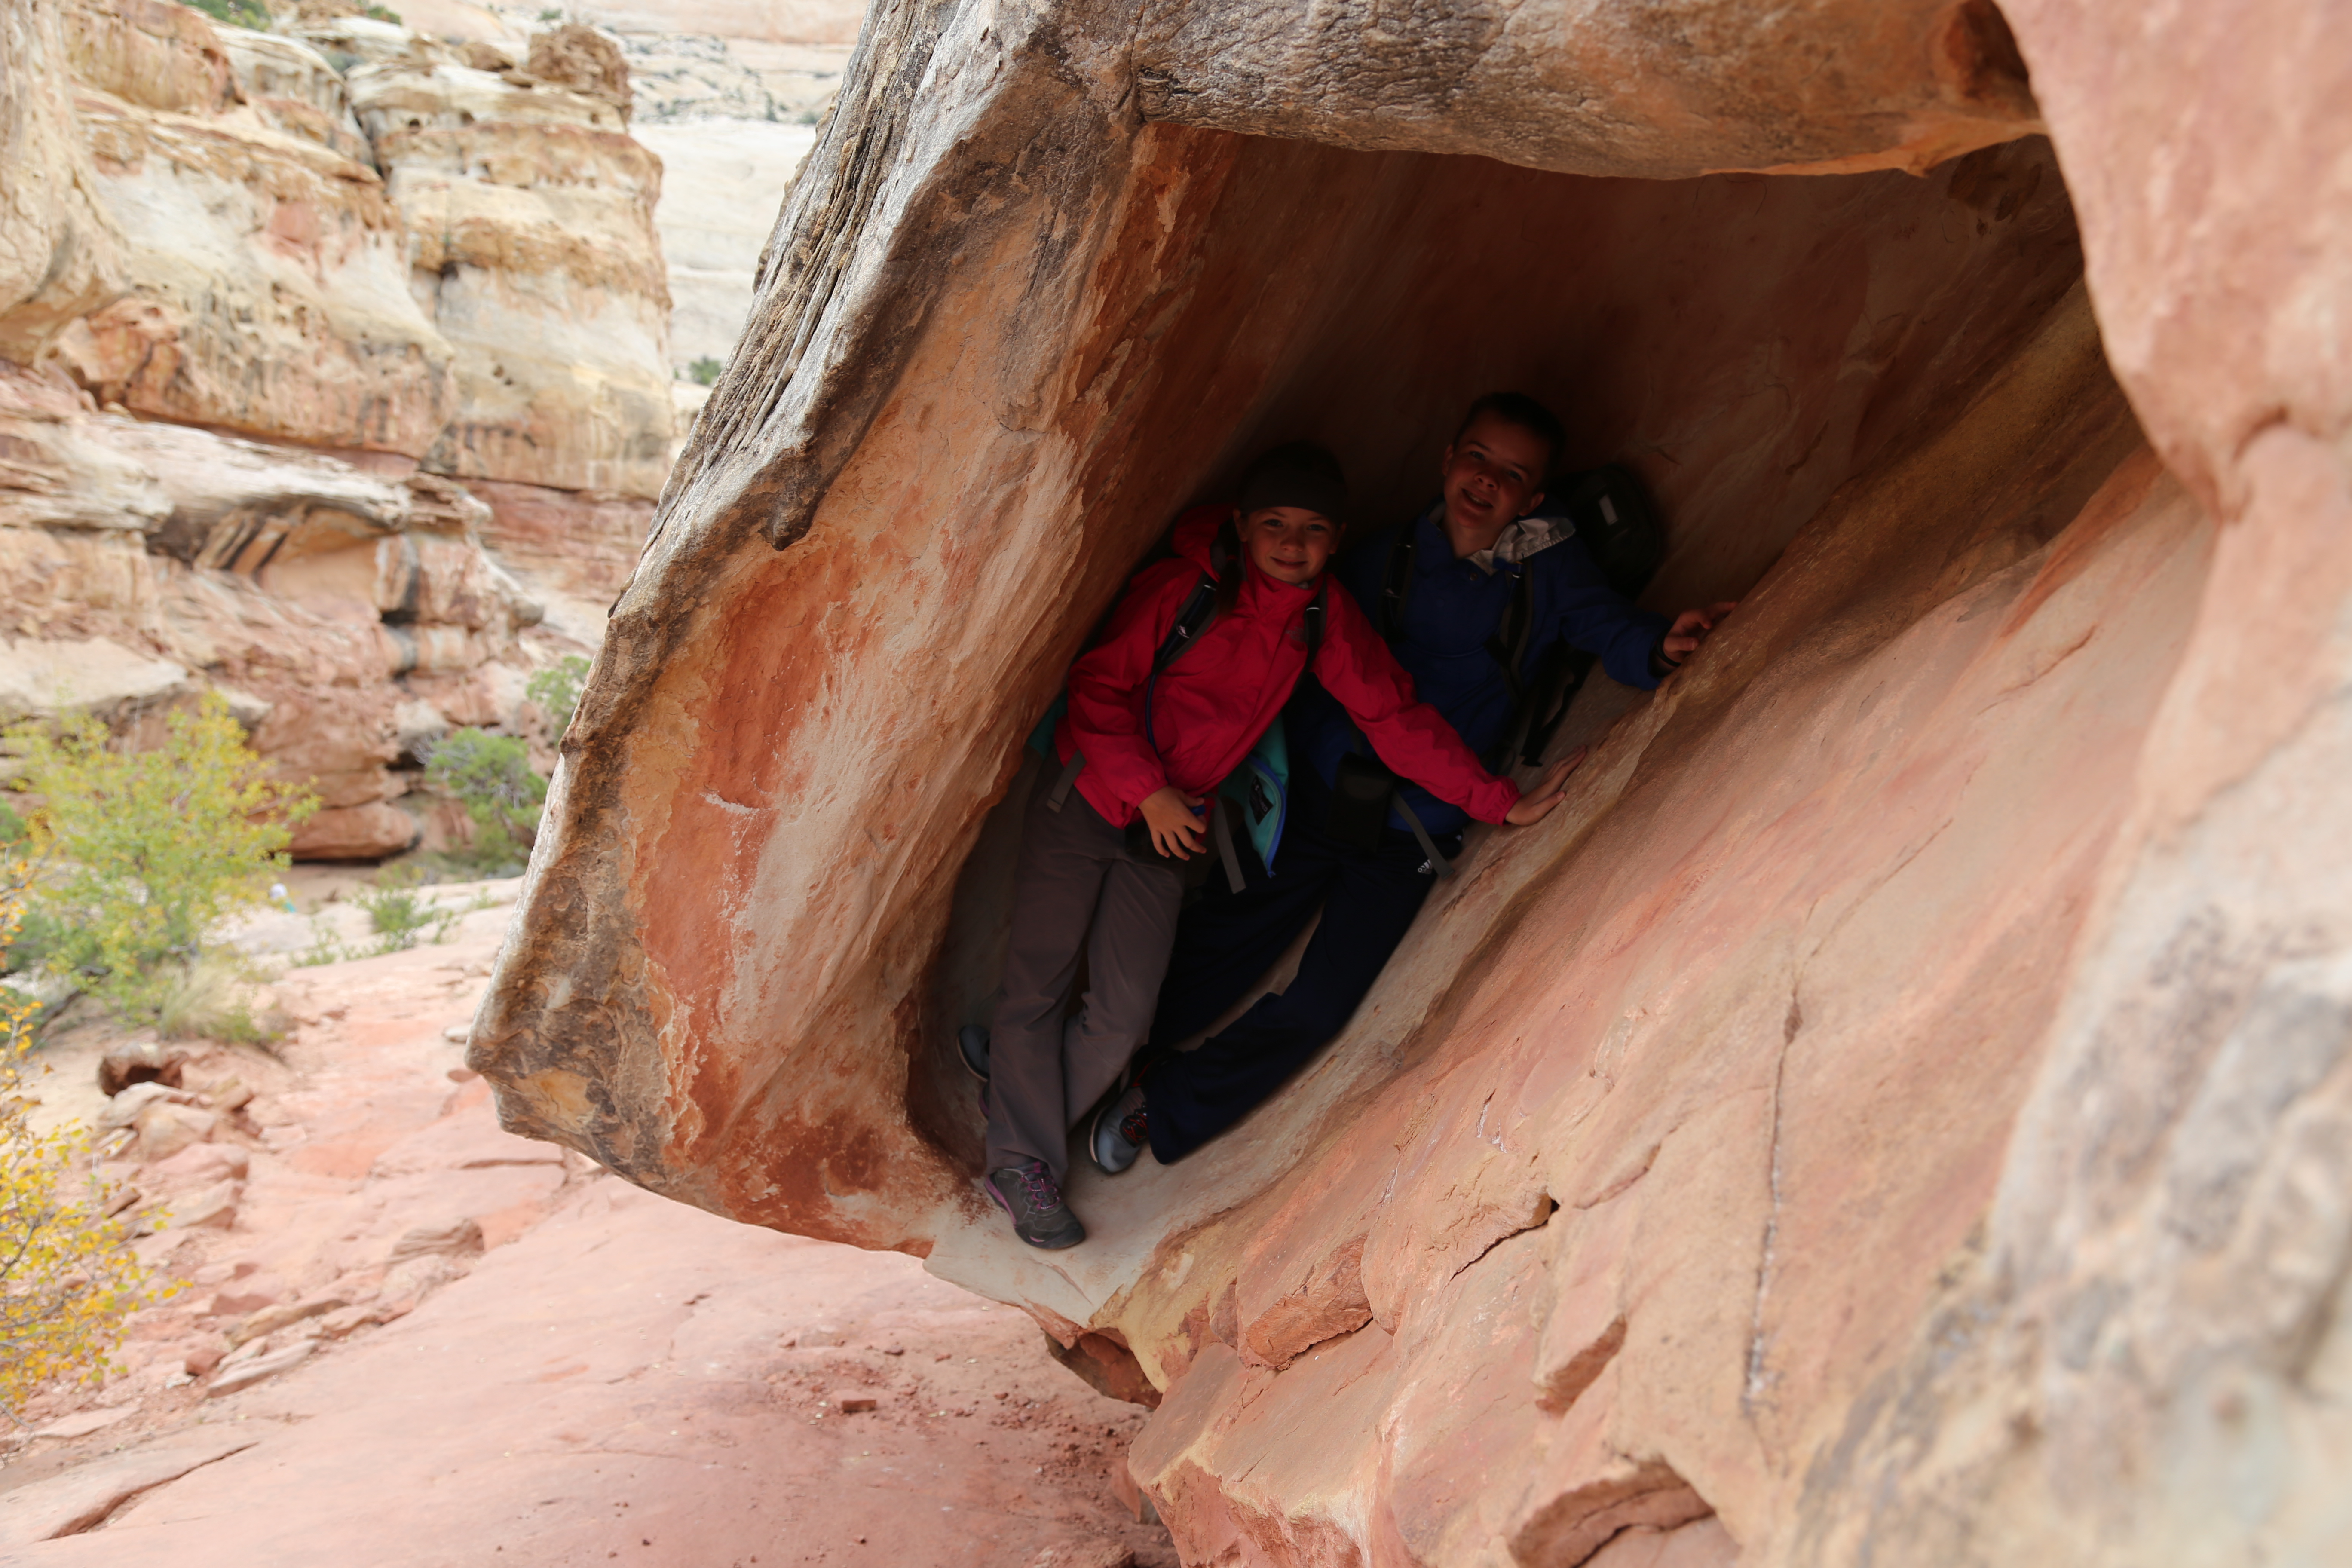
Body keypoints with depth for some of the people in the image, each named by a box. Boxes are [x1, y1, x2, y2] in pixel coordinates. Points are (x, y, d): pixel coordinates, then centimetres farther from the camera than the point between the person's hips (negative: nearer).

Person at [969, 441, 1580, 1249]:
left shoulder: (1325, 619, -4)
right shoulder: (1180, 587, -15)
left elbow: (1397, 717, -2)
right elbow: (1100, 685, -11)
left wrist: (1498, 801, -7)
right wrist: (1148, 792, -18)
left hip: (1170, 831, 3)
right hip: (1088, 799, -3)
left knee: (1124, 1017, -3)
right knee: (1039, 983, -1)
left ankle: (1022, 1114, 16)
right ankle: (1024, 1163, 9)